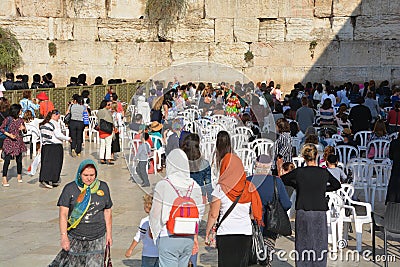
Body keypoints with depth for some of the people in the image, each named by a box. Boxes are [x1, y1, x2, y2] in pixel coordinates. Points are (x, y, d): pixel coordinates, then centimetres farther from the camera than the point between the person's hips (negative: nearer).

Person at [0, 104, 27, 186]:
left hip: (19, 142, 4)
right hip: (9, 142, -4)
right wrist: (8, 134, -15)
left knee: (19, 160, 8)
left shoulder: (20, 120, 7)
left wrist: (24, 128, -9)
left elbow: (25, 132, 14)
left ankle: (19, 175, 28)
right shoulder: (8, 119, -6)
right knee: (7, 160, -8)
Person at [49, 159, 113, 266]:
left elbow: (107, 211, 12)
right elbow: (63, 214, -7)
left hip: (97, 240, 2)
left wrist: (109, 233, 12)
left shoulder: (103, 187, 4)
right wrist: (64, 236, -14)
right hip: (75, 239, -2)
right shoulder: (70, 189, -5)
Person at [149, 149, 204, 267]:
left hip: (168, 238, -4)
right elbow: (200, 212, 6)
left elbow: (155, 214, -8)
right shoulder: (195, 186, -1)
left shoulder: (163, 185, -13)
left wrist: (154, 230, 8)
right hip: (189, 238, 5)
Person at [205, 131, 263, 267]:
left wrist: (207, 233, 4)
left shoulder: (220, 189, -7)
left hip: (226, 233, -4)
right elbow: (256, 211, 10)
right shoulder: (249, 188, 4)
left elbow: (213, 214, -5)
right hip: (246, 232, 4)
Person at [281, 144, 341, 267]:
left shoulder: (298, 172, -5)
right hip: (320, 212, 0)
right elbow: (337, 185, 16)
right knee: (320, 244, 8)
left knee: (303, 245, 8)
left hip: (302, 212, 0)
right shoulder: (324, 172, -1)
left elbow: (282, 180, 11)